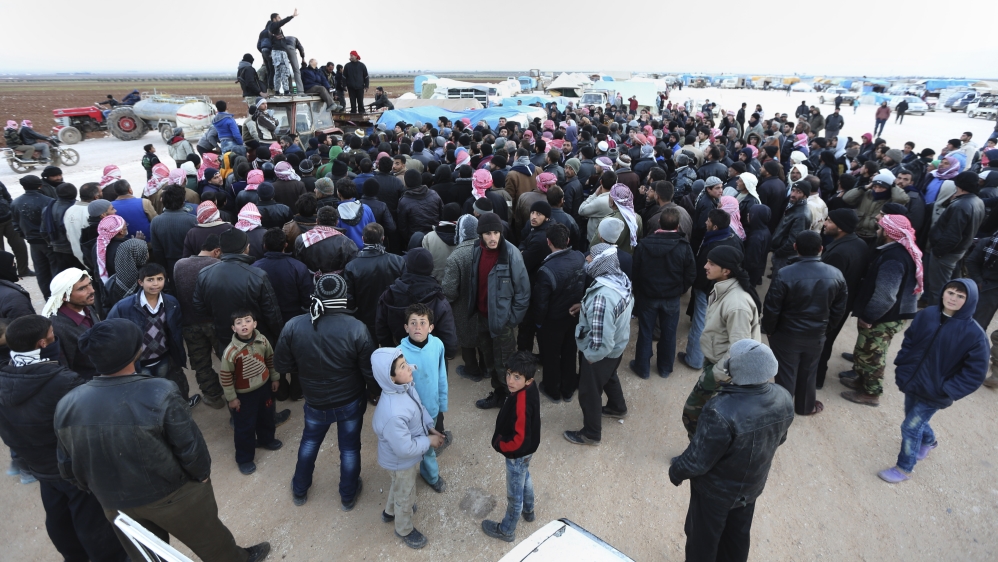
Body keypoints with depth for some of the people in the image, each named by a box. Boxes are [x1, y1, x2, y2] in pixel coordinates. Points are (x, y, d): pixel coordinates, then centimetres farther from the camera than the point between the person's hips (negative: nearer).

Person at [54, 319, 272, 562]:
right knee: (208, 537, 21)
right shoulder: (159, 394, -30)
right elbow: (189, 446, -21)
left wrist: (97, 489, 18)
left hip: (114, 503, 5)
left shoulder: (67, 405, -15)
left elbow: (67, 465, 0)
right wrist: (202, 473, -1)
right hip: (171, 494, -4)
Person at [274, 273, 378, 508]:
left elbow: (281, 365, -5)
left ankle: (299, 490, 48)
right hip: (351, 401, -2)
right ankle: (348, 496, 40)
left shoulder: (293, 326, -19)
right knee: (349, 448, 20)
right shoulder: (356, 328, -27)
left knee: (309, 442, 29)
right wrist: (374, 392, 3)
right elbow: (371, 370, -18)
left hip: (315, 401, 2)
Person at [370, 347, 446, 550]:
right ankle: (404, 530, 53)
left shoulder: (405, 386, -19)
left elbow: (420, 407, 3)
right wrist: (429, 441, -19)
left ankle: (390, 511, 65)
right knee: (405, 495, 22)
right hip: (401, 461, -7)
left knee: (399, 486, 35)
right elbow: (405, 449, -33)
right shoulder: (393, 414, -45)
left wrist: (430, 427, -7)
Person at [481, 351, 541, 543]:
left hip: (517, 453, -9)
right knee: (524, 477, 33)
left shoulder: (522, 402, -39)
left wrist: (499, 444, -17)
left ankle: (506, 530, 39)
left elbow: (519, 439, -34)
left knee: (514, 493, 15)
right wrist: (502, 437, 6)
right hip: (526, 450, 9)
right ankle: (528, 511, 59)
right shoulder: (529, 388, -12)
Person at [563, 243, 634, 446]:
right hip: (618, 345, 9)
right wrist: (585, 306, 3)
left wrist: (591, 356, -17)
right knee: (609, 377, 34)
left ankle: (591, 433, 34)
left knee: (589, 392, 13)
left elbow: (601, 339, -36)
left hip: (602, 352, -9)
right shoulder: (621, 278, -10)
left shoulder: (603, 296, -39)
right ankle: (617, 408, 59)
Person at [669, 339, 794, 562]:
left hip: (715, 490, -6)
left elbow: (698, 460, -28)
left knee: (703, 538, 21)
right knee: (737, 536, 30)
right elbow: (779, 439, 2)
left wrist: (676, 471, -8)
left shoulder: (722, 412, -41)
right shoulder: (783, 399, -18)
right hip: (752, 485, 6)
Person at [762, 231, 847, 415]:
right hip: (816, 336, 4)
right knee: (808, 373, 23)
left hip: (786, 336, -4)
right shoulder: (836, 275, -9)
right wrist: (824, 327, 17)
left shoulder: (784, 274, -25)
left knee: (786, 375, 12)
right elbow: (839, 310, 1)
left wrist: (769, 330, -2)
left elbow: (771, 309, -19)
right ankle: (805, 407, 43)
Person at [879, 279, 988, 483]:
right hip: (911, 382, 5)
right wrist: (900, 365, 1)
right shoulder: (927, 315, -6)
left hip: (934, 393, -5)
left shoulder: (974, 334, -18)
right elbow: (909, 340, 7)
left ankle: (904, 469, 22)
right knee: (915, 420, 25)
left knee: (910, 427, 1)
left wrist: (949, 392, -16)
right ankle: (928, 441, 57)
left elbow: (976, 372, -14)